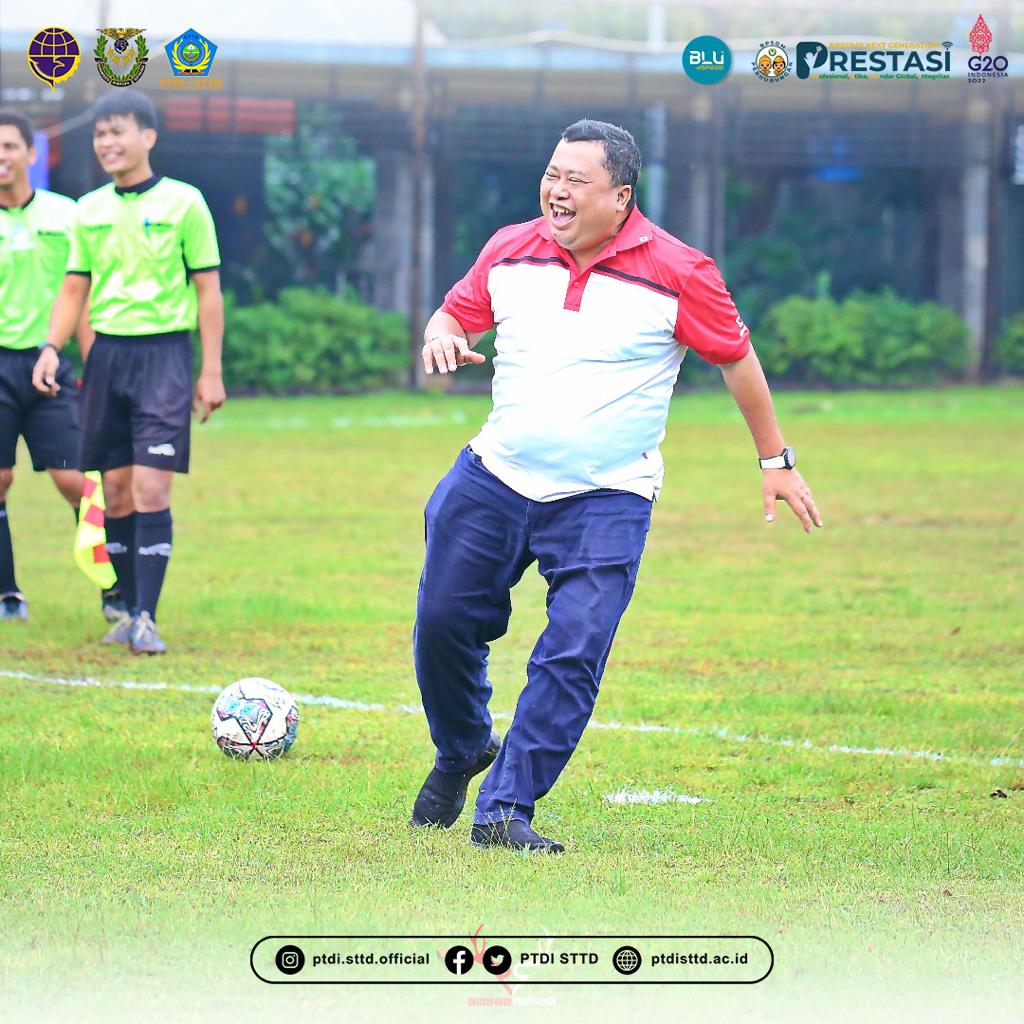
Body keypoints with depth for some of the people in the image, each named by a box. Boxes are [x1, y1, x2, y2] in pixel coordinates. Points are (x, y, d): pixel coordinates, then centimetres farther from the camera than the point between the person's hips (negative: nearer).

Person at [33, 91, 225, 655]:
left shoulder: (183, 202, -2)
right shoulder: (89, 210, 11)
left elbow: (207, 289, 0)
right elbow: (74, 288, 15)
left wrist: (211, 371, -4)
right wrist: (52, 347, -1)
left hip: (164, 350, -5)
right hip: (106, 351, 5)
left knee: (151, 488, -12)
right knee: (116, 490, 5)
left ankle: (147, 619, -12)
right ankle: (131, 609, 14)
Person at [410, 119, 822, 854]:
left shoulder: (677, 274, -9)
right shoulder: (511, 251, 1)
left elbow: (737, 358, 2)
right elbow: (455, 315, 15)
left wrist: (776, 460, 7)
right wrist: (443, 338, -10)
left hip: (605, 502, -4)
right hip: (495, 481, 4)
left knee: (572, 656, -15)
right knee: (443, 621, 7)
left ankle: (504, 809, -9)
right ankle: (462, 752, 35)